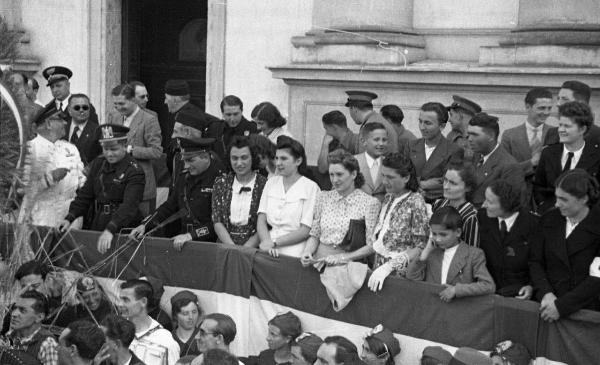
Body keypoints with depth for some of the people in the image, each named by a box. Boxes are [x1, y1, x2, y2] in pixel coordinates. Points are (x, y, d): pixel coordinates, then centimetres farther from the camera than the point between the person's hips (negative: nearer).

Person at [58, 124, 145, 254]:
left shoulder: (134, 172, -13)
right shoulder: (97, 164, 9)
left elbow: (130, 205, -25)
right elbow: (85, 194, 11)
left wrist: (110, 230, -38)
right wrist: (69, 218, -4)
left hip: (122, 229, -6)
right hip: (97, 226, 6)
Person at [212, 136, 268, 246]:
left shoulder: (264, 185, 0)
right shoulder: (221, 183, 9)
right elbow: (217, 222, 4)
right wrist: (232, 247, -10)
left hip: (253, 248, -2)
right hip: (225, 246, 2)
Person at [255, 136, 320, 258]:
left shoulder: (310, 187, -2)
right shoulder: (271, 183, 14)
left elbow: (306, 230, -6)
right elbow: (261, 220, 7)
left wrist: (274, 243, -11)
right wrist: (267, 243, -11)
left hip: (293, 252, -4)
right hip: (269, 251, 4)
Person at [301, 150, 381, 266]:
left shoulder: (370, 203, -2)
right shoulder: (323, 197, 13)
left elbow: (371, 246, -4)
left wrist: (343, 257, -15)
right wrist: (307, 252, -4)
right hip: (319, 260, 4)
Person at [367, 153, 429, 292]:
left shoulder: (415, 202, -12)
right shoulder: (388, 198, 8)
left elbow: (420, 247, -15)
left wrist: (389, 266, -22)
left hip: (400, 273, -6)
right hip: (379, 265, 6)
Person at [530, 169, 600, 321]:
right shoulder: (549, 220, 8)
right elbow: (536, 262, 8)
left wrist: (561, 306, -14)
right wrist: (545, 293, -9)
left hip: (585, 310, -3)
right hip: (547, 303, 3)